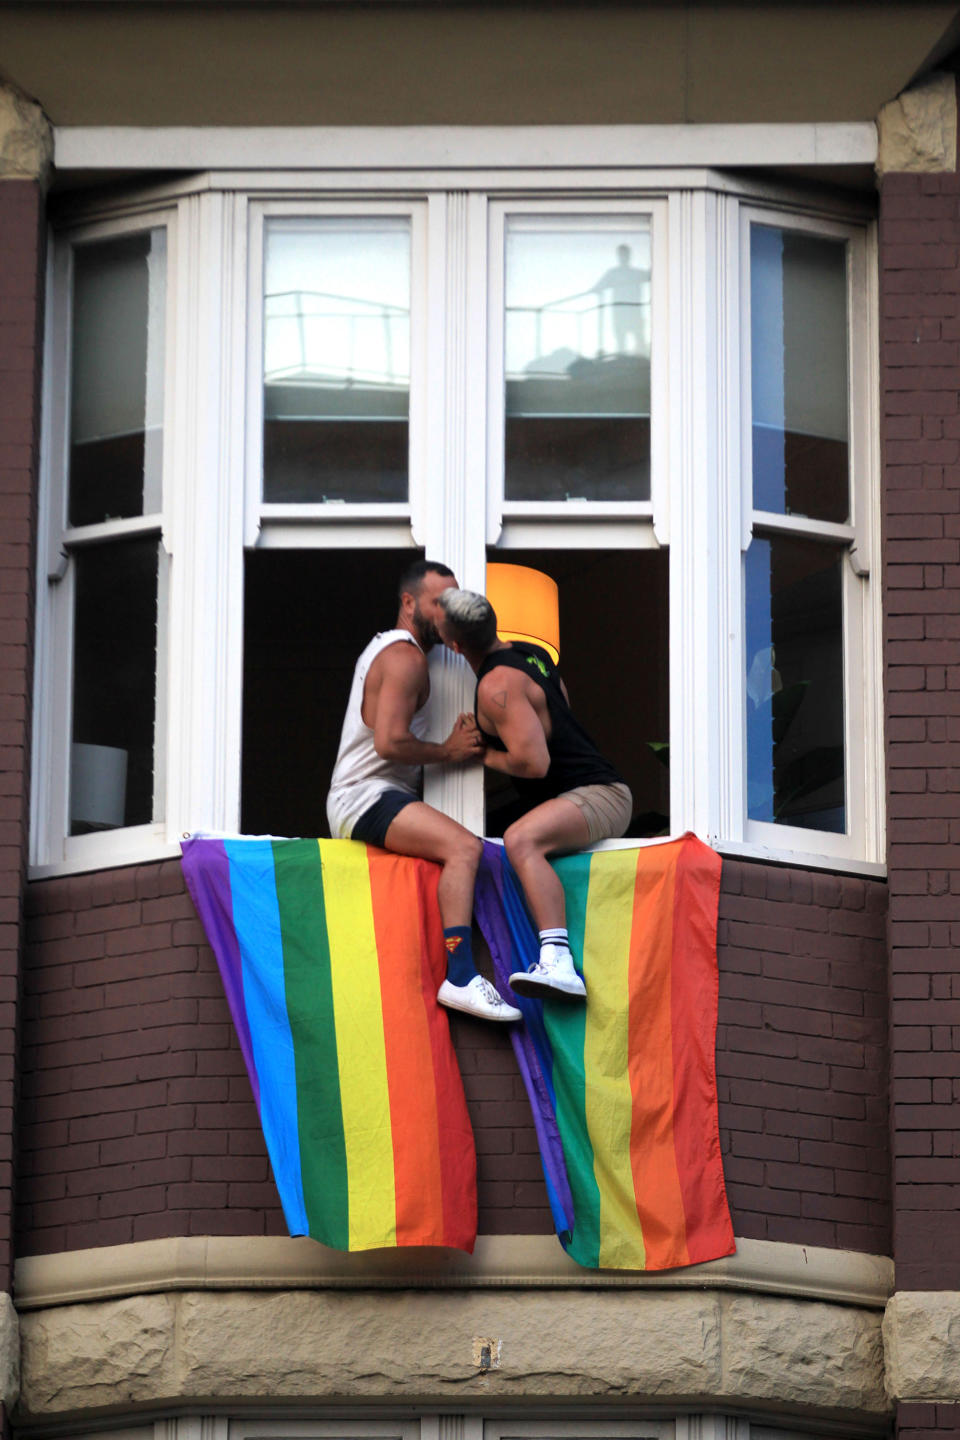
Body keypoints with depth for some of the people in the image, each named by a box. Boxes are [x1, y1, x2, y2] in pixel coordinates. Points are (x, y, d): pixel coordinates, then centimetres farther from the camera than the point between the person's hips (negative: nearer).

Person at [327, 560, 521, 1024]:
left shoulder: (384, 648, 24)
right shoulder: (406, 657, -10)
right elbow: (390, 742, -22)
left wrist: (458, 740, 13)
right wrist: (448, 751, -8)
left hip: (353, 803, 11)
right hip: (368, 798, -11)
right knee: (464, 847, -31)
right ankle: (460, 979, -42)